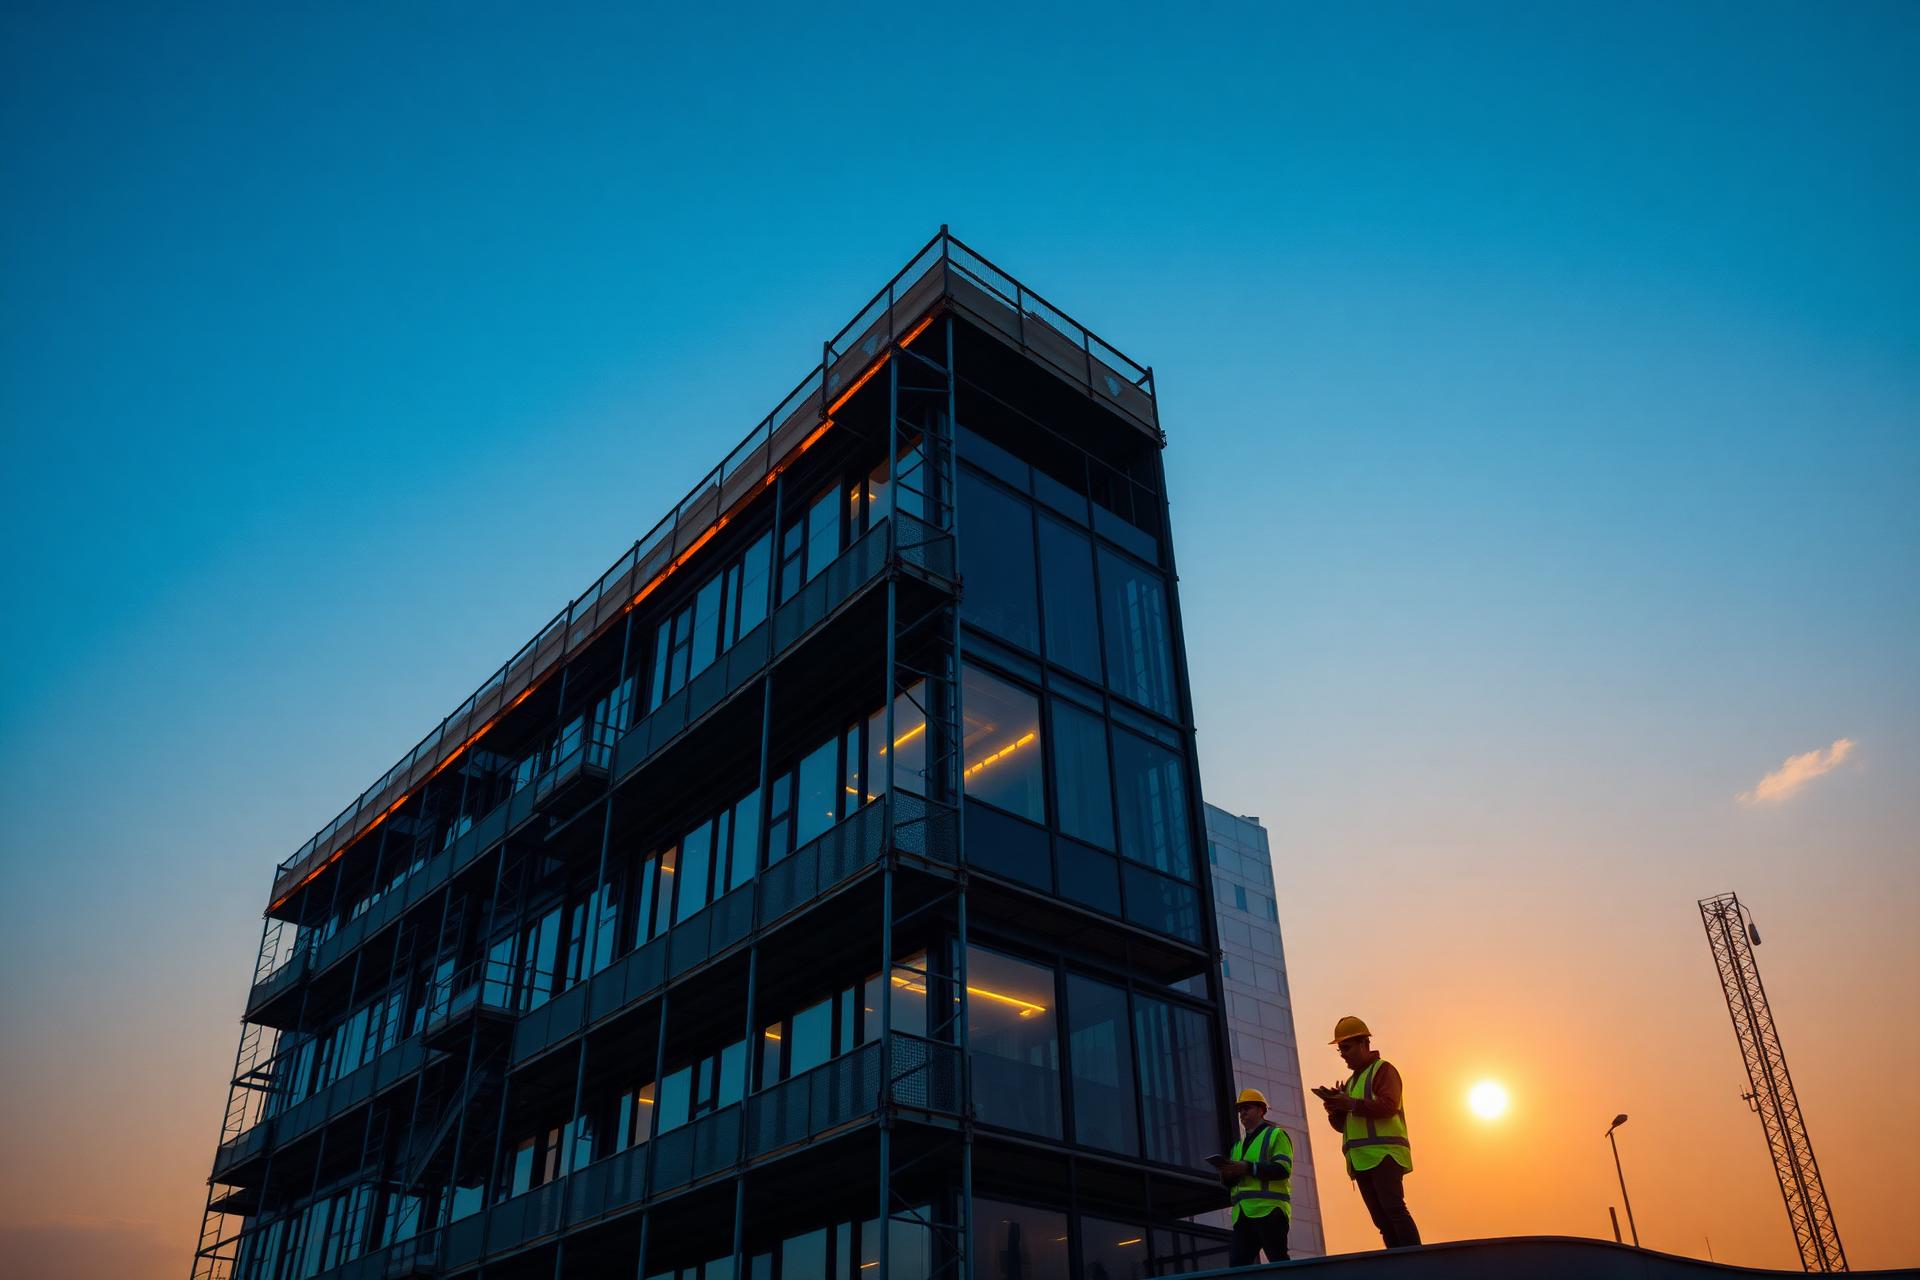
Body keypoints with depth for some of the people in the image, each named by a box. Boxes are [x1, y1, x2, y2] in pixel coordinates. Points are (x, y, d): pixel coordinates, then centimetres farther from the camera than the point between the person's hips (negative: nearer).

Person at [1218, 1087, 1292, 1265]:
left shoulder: (1276, 1135, 7)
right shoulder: (1238, 1146, 28)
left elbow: (1283, 1169, -9)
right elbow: (1231, 1183, 24)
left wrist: (1248, 1168, -17)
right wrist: (1227, 1175, 0)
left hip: (1269, 1210, -7)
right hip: (1242, 1215, 7)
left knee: (1279, 1263, -7)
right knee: (1236, 1265, -2)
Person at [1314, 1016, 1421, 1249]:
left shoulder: (1382, 1069, 4)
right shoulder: (1351, 1081, 27)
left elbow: (1389, 1105, -13)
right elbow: (1342, 1125, 25)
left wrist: (1351, 1104, -17)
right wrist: (1335, 1108, 4)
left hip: (1384, 1155, -8)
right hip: (1361, 1160, 8)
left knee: (1393, 1209, -19)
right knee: (1381, 1219, 0)